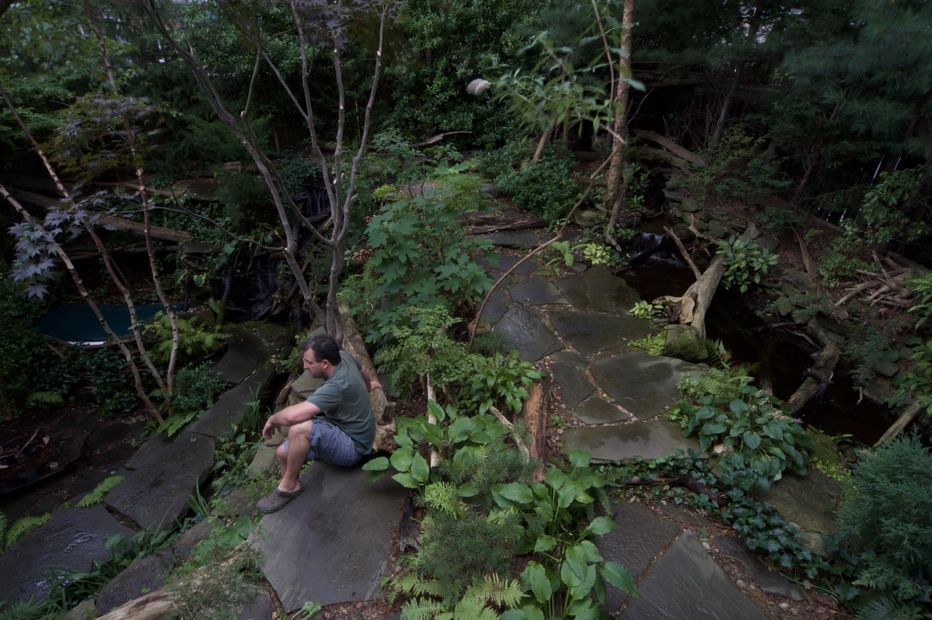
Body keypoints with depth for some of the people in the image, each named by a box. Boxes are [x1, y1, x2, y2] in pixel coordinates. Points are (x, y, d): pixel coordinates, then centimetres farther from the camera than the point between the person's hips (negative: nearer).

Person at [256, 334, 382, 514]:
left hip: (352, 447, -10)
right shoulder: (343, 356, -7)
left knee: (299, 428, -32)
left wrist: (272, 420, -17)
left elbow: (291, 415, -41)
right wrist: (368, 386, 42)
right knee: (282, 452, 0)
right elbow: (363, 372, 18)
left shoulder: (336, 387, -33)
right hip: (340, 432, 10)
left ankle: (289, 486, -8)